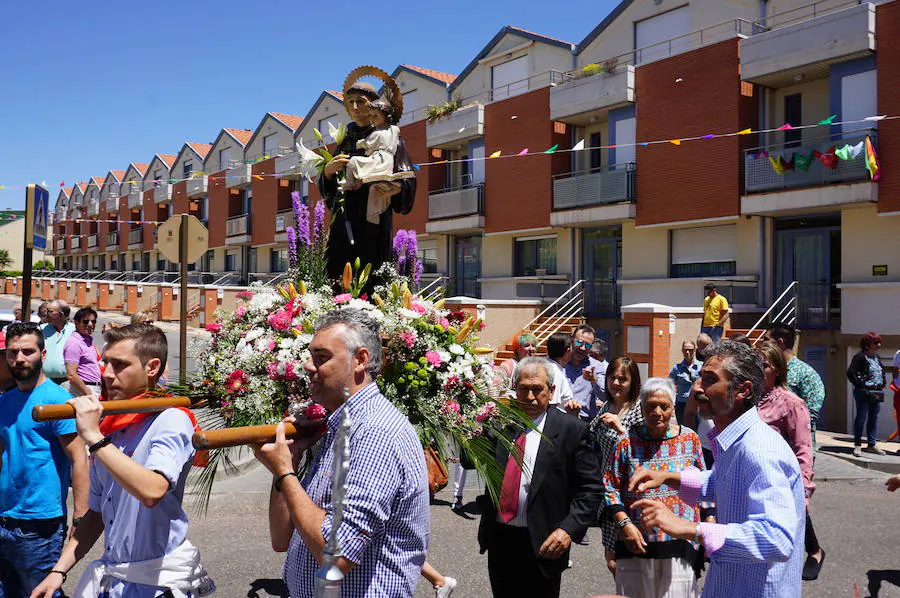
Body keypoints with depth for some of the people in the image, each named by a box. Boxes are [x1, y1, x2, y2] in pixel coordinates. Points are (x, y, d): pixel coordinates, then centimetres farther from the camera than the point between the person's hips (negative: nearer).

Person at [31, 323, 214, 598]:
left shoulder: (171, 420, -15)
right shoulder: (108, 426, 8)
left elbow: (152, 491, -33)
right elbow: (97, 512, 15)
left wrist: (94, 438, -28)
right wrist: (59, 571, 7)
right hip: (108, 576, 7)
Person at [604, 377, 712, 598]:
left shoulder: (690, 439, 1)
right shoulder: (627, 442, -3)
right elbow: (611, 487, 1)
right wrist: (624, 524, -9)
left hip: (681, 544, 1)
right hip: (637, 542, 0)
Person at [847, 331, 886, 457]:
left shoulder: (876, 357, 14)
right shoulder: (860, 357, -11)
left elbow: (882, 372, 27)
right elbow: (850, 373, -18)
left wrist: (883, 385, 13)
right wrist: (862, 386, -17)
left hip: (876, 393, 8)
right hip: (864, 393, -8)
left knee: (873, 418, 12)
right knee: (861, 418, -2)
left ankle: (872, 444, 20)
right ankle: (857, 445, 4)